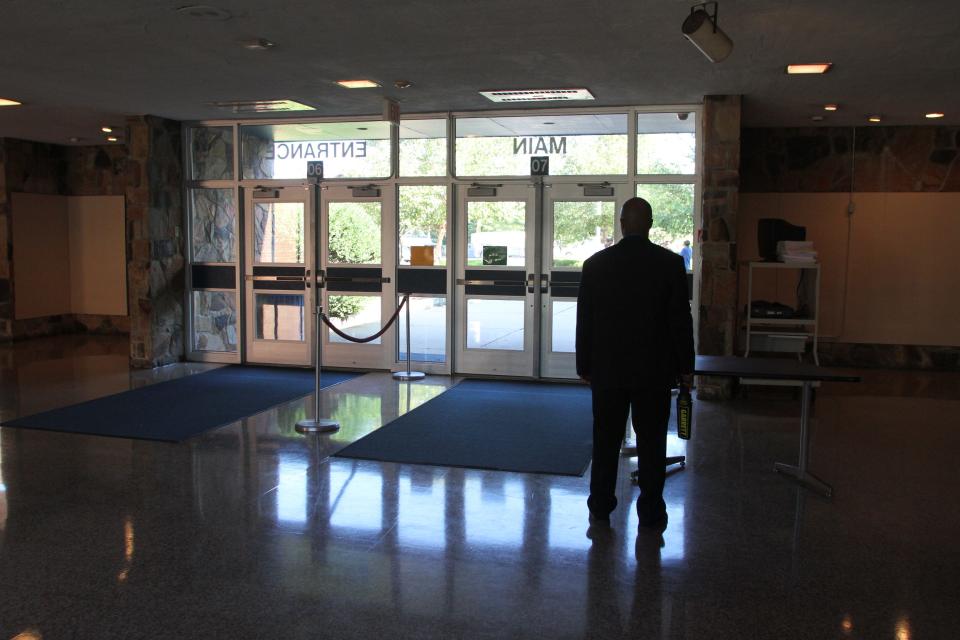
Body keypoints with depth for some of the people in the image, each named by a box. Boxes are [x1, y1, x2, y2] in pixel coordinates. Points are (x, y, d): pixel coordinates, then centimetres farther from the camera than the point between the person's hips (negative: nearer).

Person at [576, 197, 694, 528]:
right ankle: (651, 511, 14)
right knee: (651, 443, 8)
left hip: (607, 369, 1)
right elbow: (681, 320, -5)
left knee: (606, 441, 11)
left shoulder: (595, 264, -3)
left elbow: (584, 322, 1)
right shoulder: (671, 263, -7)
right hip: (655, 370, -1)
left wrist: (585, 366, 10)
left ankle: (600, 507, 19)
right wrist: (685, 367, 4)